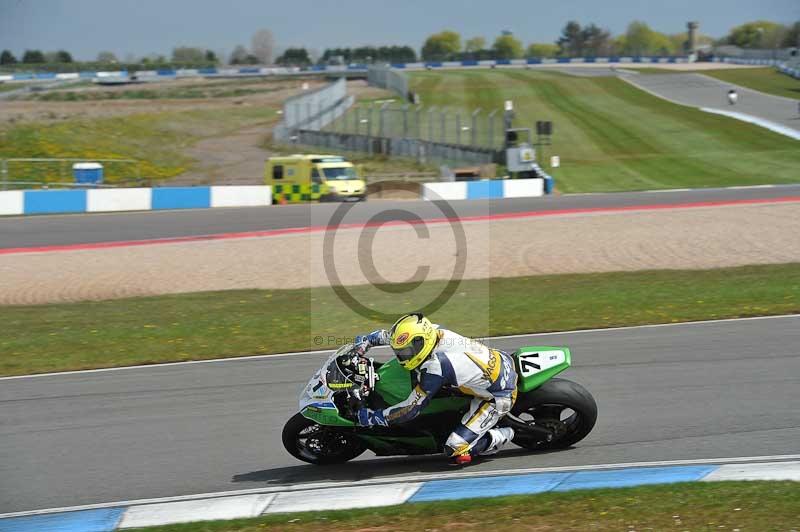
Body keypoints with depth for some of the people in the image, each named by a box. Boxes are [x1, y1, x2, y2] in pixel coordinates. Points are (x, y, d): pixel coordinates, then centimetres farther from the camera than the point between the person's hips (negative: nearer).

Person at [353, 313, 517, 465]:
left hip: (498, 397, -9)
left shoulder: (434, 368, -31)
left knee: (455, 450, -14)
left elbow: (412, 408, -21)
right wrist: (367, 340, 5)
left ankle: (500, 437, 9)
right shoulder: (434, 332, -10)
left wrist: (373, 417, -15)